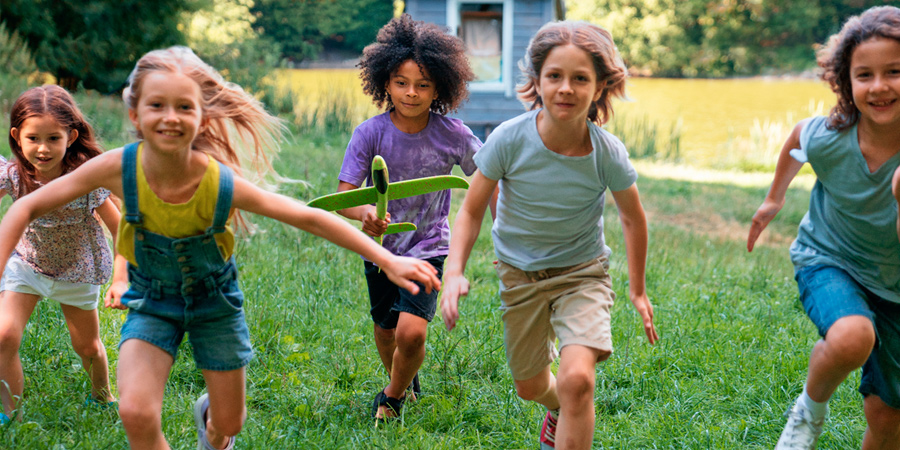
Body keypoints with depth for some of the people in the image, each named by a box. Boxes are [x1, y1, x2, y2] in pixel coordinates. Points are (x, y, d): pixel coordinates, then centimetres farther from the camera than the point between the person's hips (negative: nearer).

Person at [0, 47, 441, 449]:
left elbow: (310, 218, -21)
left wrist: (388, 261, -21)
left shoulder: (222, 183, -30)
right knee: (136, 414, -23)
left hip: (214, 299, 0)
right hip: (152, 302, 0)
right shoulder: (118, 168, -28)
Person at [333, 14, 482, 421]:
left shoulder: (452, 135, -13)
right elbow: (343, 196, -19)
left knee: (411, 333, -18)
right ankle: (402, 379, 52)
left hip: (428, 248, -2)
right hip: (380, 247, 2)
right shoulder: (370, 133, -15)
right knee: (385, 331, 18)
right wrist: (364, 212, -41)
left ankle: (393, 396, 13)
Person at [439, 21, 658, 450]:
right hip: (519, 273, 2)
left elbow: (633, 218, -2)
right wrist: (454, 271, -27)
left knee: (576, 378, -25)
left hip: (581, 271, -2)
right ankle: (559, 408, 56)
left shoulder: (608, 154, -22)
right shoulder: (509, 139, -24)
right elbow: (471, 210, -11)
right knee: (530, 387, 19)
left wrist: (637, 291, 8)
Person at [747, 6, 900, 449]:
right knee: (852, 338, -35)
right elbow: (796, 136, 4)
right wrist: (774, 199, 16)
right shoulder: (826, 139, -22)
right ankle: (810, 409, -4)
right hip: (828, 259, -1)